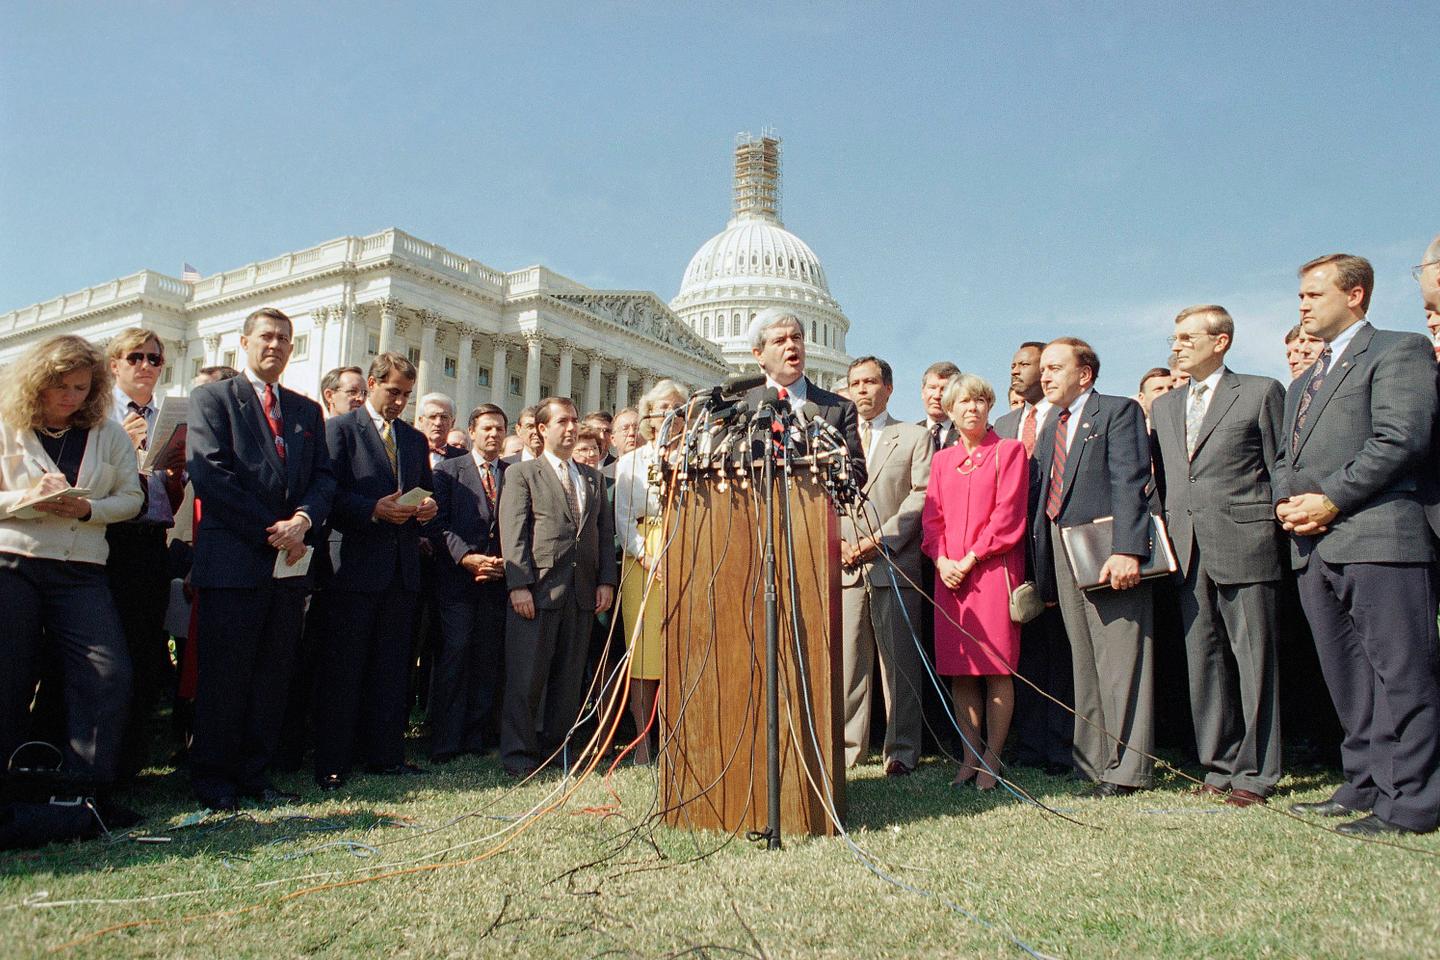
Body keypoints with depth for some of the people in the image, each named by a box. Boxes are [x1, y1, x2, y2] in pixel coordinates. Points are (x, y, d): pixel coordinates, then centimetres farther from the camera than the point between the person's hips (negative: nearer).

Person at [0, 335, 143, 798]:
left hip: (80, 570, 1)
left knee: (109, 676, -10)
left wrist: (88, 508, -13)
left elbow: (131, 497, 5)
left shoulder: (110, 434, 8)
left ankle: (85, 789, 0)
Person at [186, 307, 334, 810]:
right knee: (224, 674, 1)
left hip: (290, 561, 5)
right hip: (233, 559, -4)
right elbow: (210, 474, -8)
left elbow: (324, 477, 11)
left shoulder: (307, 410, 18)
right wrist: (271, 532, -12)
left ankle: (254, 770, 19)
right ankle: (212, 776, 14)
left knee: (274, 674, 8)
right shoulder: (211, 398, 4)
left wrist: (303, 519, -10)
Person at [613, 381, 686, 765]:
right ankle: (643, 740, 4)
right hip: (643, 560, 0)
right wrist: (645, 555, -9)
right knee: (642, 650, -2)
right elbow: (623, 519, 6)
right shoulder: (630, 462, 12)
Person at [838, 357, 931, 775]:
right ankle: (847, 746, 10)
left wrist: (879, 541, -11)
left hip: (894, 563, -2)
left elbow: (921, 496, -1)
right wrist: (836, 542, -3)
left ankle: (902, 751, 9)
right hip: (844, 566, 3)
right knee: (846, 659, 2)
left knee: (900, 662, 1)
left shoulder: (914, 437, 9)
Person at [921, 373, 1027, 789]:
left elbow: (1008, 513, -6)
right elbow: (932, 517, 11)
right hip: (950, 574, 4)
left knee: (997, 668, -3)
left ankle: (992, 758, 5)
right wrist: (942, 560, -5)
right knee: (959, 670, 4)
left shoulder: (1009, 451, 3)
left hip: (993, 568, -4)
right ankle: (971, 755, 14)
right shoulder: (942, 460, 17)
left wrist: (971, 558, -11)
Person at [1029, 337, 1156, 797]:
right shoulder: (1050, 425, 21)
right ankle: (1093, 760, 19)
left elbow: (1130, 484, -13)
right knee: (1083, 663, 11)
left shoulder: (1119, 411, -1)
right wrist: (1043, 570, 10)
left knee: (1120, 659, -3)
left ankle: (1126, 767, 3)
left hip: (1108, 552, -7)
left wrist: (1127, 550, -24)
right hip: (1062, 555, 7)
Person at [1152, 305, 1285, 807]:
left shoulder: (1261, 392, 2)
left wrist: (1282, 531, -4)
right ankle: (1219, 765, 18)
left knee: (1253, 660, 0)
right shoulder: (1163, 406, 18)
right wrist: (1165, 530, 10)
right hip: (1188, 549, 5)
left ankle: (1256, 771, 8)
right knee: (1203, 660, 8)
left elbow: (1281, 469, 0)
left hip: (1245, 544, -5)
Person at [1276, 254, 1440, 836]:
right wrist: (1286, 501, 4)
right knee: (1346, 679, 12)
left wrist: (1332, 499, -15)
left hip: (1377, 534, -8)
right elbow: (1285, 457, 25)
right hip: (1314, 546, 8)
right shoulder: (1302, 383, 27)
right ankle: (1365, 785, 20)